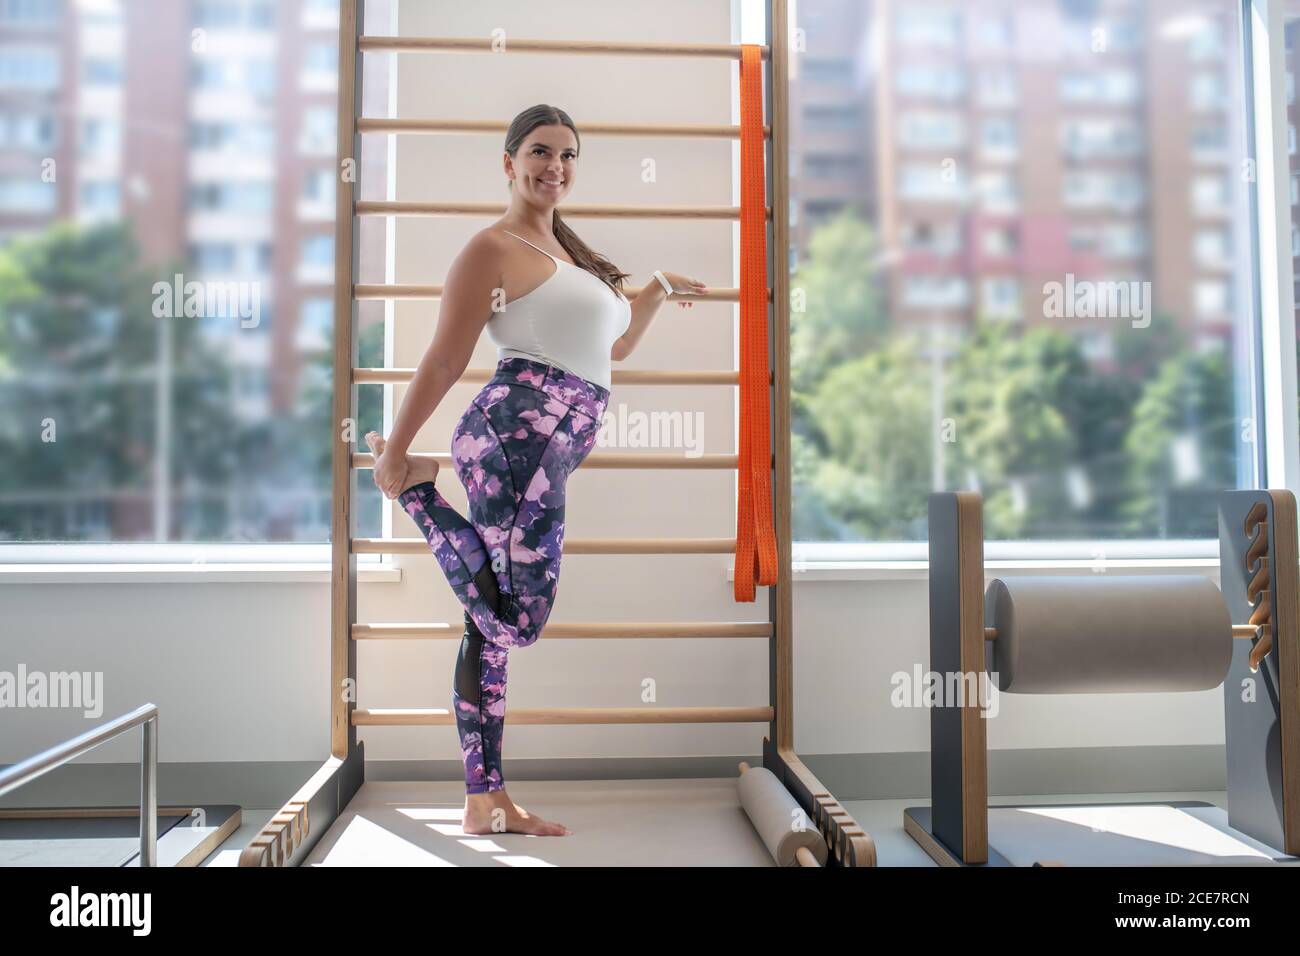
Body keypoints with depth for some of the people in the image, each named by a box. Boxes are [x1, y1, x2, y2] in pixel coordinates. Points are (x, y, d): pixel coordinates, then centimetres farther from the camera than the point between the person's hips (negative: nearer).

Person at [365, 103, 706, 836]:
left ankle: (486, 800, 13)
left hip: (550, 447, 9)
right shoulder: (494, 249, -1)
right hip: (519, 432, -9)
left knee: (494, 623, 8)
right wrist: (396, 449, -6)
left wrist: (661, 289, 41)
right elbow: (444, 360, -6)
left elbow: (612, 348, 37)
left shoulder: (565, 252, 27)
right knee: (517, 619, -12)